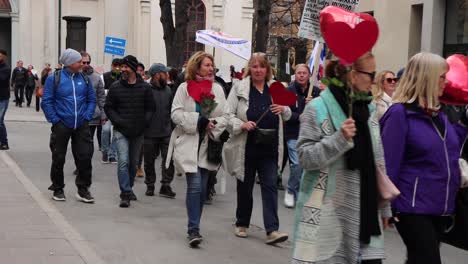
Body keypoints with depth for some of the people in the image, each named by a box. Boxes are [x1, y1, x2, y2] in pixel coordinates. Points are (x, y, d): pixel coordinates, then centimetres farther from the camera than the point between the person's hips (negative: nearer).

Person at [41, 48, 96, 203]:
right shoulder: (54, 79, -4)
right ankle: (58, 189, 21)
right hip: (61, 126, -3)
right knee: (58, 159, 7)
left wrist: (87, 117, 0)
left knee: (85, 156, -1)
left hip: (81, 126, 3)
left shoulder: (84, 79, 7)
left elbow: (92, 100, 12)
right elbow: (46, 102, -4)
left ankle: (83, 189, 10)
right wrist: (55, 120, -10)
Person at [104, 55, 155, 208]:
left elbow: (150, 108, 8)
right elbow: (108, 107, 4)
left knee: (133, 163, 13)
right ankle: (126, 194, -13)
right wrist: (118, 121, -9)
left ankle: (128, 188, 30)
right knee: (123, 161, -14)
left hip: (138, 132, 2)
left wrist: (144, 122, -6)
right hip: (121, 131, -2)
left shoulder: (145, 88, 3)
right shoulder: (116, 87, 0)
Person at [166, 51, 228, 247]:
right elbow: (176, 113, -7)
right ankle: (194, 230, -8)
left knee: (202, 189, 8)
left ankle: (194, 228, 22)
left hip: (208, 144, 4)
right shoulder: (184, 88, -1)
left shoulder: (217, 89, 8)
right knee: (194, 186, -13)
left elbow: (225, 116, 6)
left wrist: (213, 124, -14)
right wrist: (198, 120, -18)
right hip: (188, 143, -4)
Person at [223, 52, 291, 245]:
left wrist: (283, 109, -6)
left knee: (270, 187, -4)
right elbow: (228, 115, -5)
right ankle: (242, 224, 29)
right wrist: (242, 124, -23)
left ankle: (272, 230, -5)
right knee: (245, 187, 12)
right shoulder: (239, 88, -3)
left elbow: (288, 116, 16)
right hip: (246, 147, -2)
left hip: (269, 148, 2)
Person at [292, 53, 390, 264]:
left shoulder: (368, 109, 11)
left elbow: (378, 161, 14)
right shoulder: (318, 108, -8)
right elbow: (305, 157, -12)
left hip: (364, 212, 5)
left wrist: (384, 207, 15)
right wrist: (339, 139, -24)